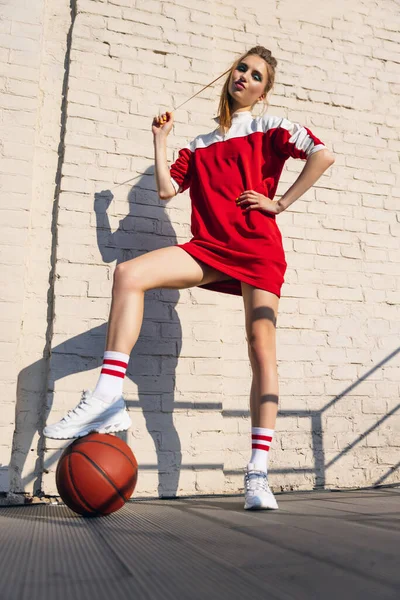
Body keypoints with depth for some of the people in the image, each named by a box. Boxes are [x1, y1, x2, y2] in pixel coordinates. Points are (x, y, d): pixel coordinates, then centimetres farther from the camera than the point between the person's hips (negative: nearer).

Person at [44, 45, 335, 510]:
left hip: (259, 249, -3)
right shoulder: (199, 146, 23)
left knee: (261, 350, -10)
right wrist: (160, 138, 17)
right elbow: (166, 189, 11)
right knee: (129, 274, -20)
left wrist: (280, 203, -5)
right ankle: (108, 401, -23)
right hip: (209, 247, 4)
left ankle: (257, 474, -3)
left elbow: (322, 155, -1)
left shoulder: (269, 128, 13)